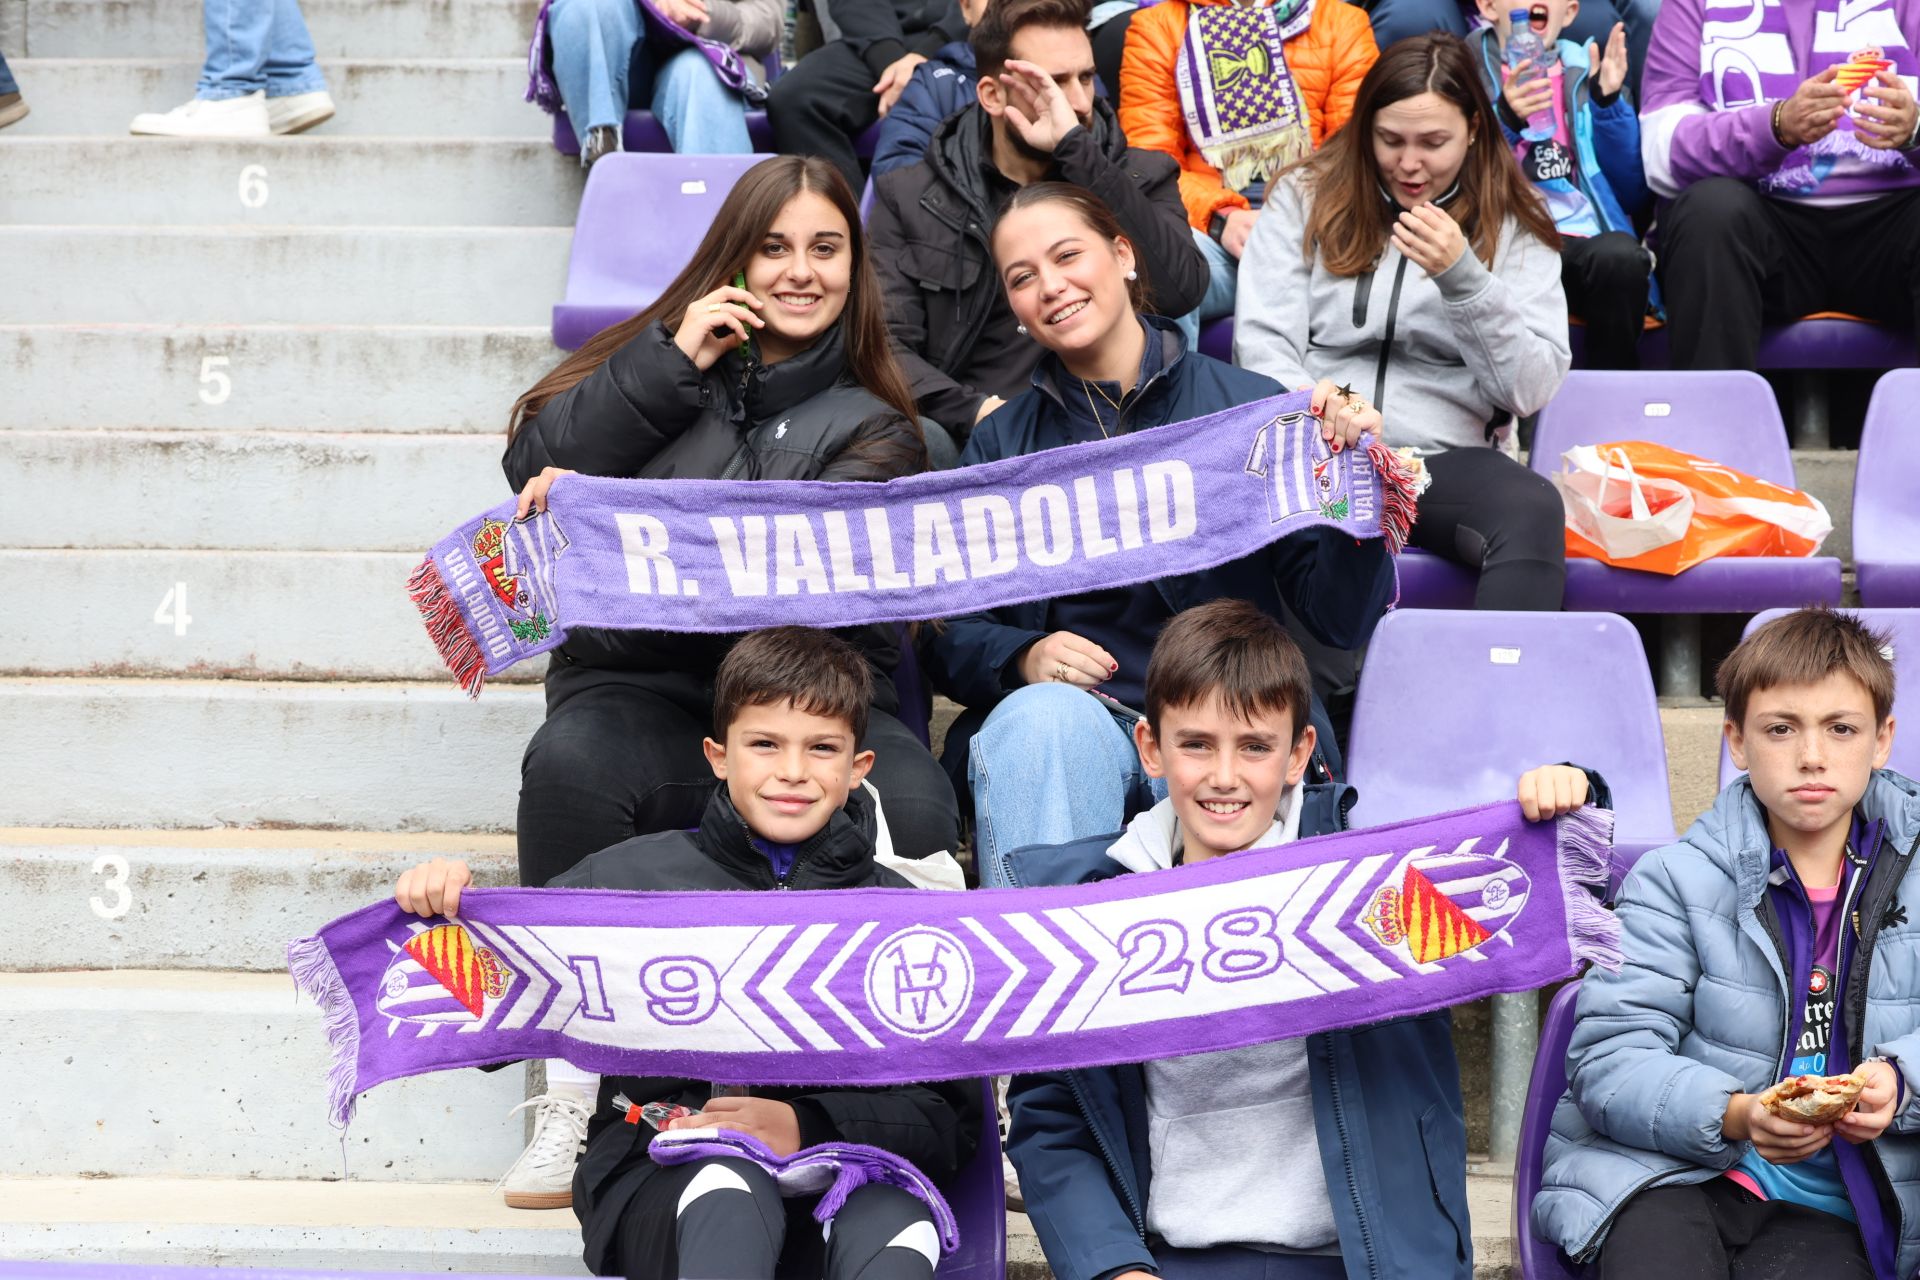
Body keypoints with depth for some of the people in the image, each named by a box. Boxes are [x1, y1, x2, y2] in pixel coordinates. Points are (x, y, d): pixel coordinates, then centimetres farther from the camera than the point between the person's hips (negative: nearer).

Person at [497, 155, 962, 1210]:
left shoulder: (871, 428, 11)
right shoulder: (672, 359, 17)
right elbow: (535, 467, 4)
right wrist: (669, 363, -4)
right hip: (647, 694, 0)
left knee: (912, 805, -33)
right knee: (571, 760, -34)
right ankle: (576, 1090, -26)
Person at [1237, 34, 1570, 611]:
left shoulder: (1514, 228, 10)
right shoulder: (1306, 197, 11)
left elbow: (1532, 388, 0)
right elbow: (1262, 340, 2)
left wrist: (1461, 277, -14)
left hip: (1448, 458, 0)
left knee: (1533, 511, -36)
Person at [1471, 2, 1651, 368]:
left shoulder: (1588, 72, 17)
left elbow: (1632, 196, 9)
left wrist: (1609, 104, -3)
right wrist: (1503, 120, -16)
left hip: (1585, 235, 2)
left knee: (1619, 256, -33)